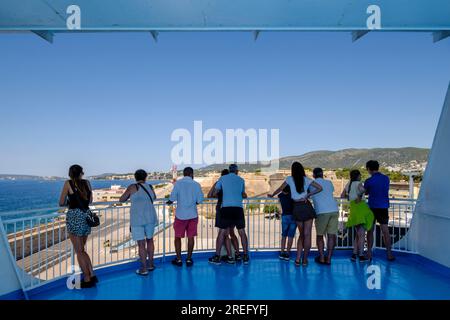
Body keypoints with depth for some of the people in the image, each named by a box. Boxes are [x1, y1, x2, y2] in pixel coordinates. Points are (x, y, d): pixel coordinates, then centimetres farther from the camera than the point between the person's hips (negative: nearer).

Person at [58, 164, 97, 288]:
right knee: (82, 250, 19)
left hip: (74, 217, -5)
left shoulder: (68, 183, -3)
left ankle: (87, 280, 11)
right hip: (86, 216, 5)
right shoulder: (87, 183, 7)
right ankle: (92, 275, 17)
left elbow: (61, 203, 2)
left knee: (79, 251, 6)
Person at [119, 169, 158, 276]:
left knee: (141, 244, 2)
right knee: (149, 240, 19)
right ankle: (150, 264, 28)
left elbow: (121, 200, 5)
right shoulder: (150, 187, 7)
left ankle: (144, 269, 9)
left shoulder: (132, 187, -4)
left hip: (137, 219, -4)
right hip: (150, 217, 4)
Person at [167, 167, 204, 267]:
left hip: (180, 215, -1)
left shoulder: (178, 183, -7)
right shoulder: (196, 184, -3)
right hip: (193, 215, 1)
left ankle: (178, 259, 16)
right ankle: (189, 259, 17)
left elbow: (172, 198, -11)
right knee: (191, 237, 10)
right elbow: (199, 201, -2)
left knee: (178, 237, 11)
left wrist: (169, 202, 10)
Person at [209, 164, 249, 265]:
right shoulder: (241, 180, 13)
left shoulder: (222, 178, 9)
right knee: (242, 232, 11)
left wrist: (219, 195, 31)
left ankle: (217, 257, 8)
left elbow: (215, 193, 11)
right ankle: (245, 257, 16)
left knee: (222, 232, 5)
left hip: (226, 208, -1)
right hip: (238, 208, 1)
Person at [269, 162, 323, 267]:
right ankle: (305, 260, 8)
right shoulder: (306, 180, 3)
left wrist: (272, 195, 29)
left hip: (297, 208, 2)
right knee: (307, 234, 4)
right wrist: (308, 195, 5)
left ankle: (298, 259, 9)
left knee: (301, 234, 15)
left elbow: (280, 189, 13)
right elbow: (320, 188, 1)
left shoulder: (290, 179, 3)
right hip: (306, 207, -1)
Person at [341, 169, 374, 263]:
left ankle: (354, 254, 18)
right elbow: (362, 189, -30)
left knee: (358, 233, 17)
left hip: (353, 208, 7)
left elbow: (342, 196, 19)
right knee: (362, 233, -1)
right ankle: (361, 256, 2)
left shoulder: (348, 184, 14)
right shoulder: (358, 183, -7)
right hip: (360, 207, -7)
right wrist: (359, 196, -15)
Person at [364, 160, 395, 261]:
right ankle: (389, 254, 9)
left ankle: (369, 254, 9)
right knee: (385, 231, 6)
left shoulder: (368, 181, -10)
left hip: (372, 207, -3)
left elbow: (365, 193, 5)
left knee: (370, 231, 5)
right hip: (384, 207, 3)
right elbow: (385, 191, 16)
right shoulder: (386, 178, 4)